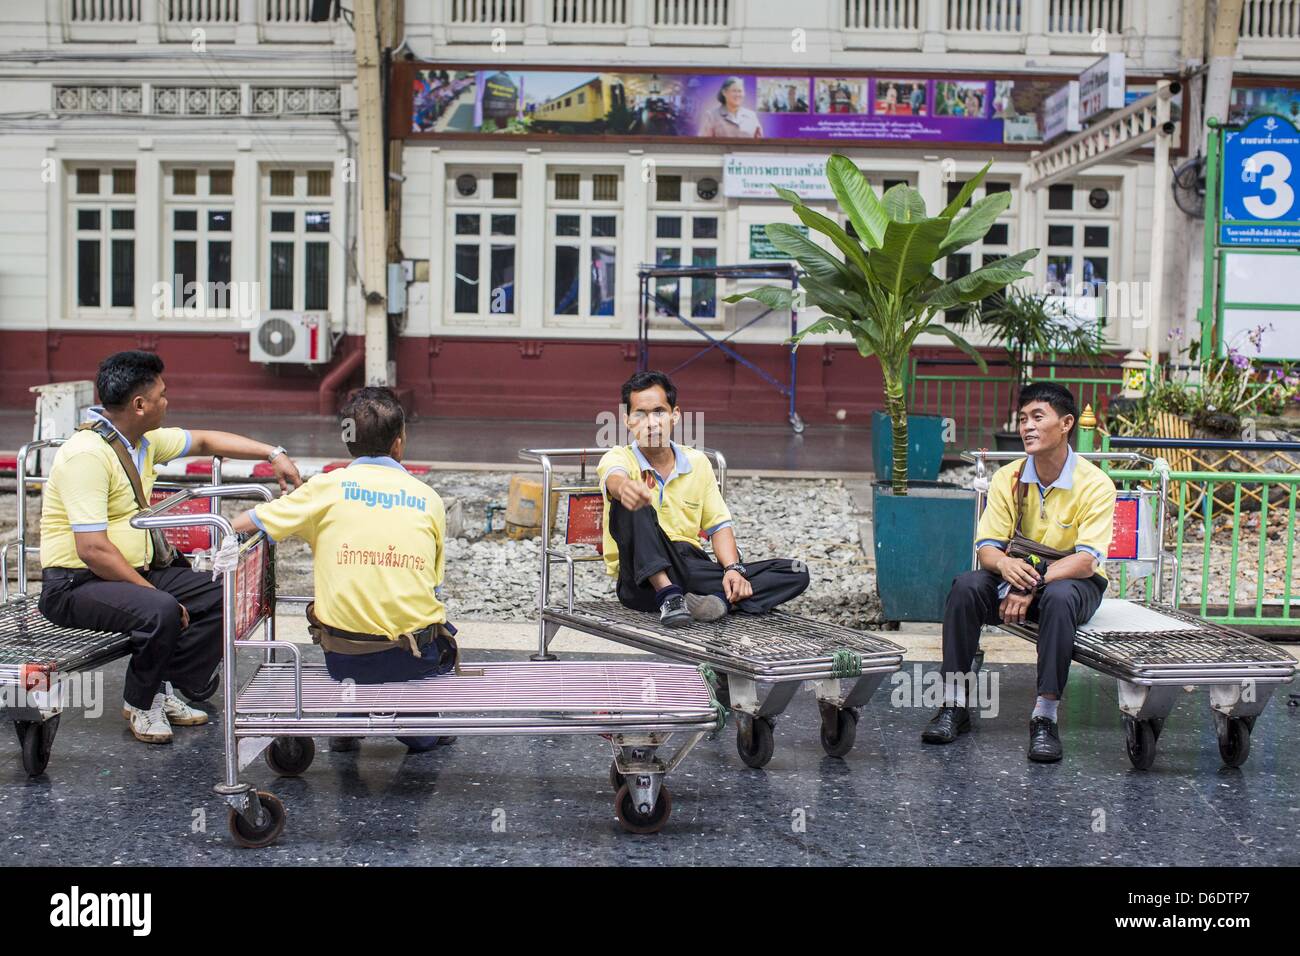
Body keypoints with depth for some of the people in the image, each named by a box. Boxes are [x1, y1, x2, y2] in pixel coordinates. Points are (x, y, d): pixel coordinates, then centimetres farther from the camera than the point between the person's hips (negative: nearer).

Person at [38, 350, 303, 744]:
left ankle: (163, 690, 2)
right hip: (76, 584, -9)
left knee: (221, 596, -2)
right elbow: (93, 550, -27)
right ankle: (139, 703, -8)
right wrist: (154, 592, -23)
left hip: (135, 570, 9)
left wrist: (273, 454, 11)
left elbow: (206, 441, 20)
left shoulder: (145, 440, 5)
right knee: (159, 611, -34)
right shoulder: (87, 454, -23)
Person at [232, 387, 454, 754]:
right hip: (416, 659, 0)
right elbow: (433, 587, 8)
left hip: (343, 659, 0)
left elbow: (239, 525, 1)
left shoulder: (328, 487, -1)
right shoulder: (428, 498, 4)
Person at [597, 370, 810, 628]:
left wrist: (734, 568, -7)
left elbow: (719, 525, 13)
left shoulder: (698, 462, 10)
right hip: (644, 579, -4)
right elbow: (615, 478, -29)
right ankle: (667, 593, -38)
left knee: (795, 575, -12)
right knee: (632, 505, -32)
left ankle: (719, 599, -33)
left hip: (692, 570, 4)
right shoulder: (618, 458, -3)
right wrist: (625, 488, -55)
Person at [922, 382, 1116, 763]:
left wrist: (1032, 585, -35)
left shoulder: (1095, 484, -14)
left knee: (1058, 597, -39)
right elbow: (986, 547, -7)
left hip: (1073, 582, -3)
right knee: (966, 585, -26)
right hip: (1019, 576, 4)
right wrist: (1005, 563, -32)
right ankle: (954, 704, -22)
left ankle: (1045, 717, -33)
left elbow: (1086, 560, -22)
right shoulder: (1007, 478, -2)